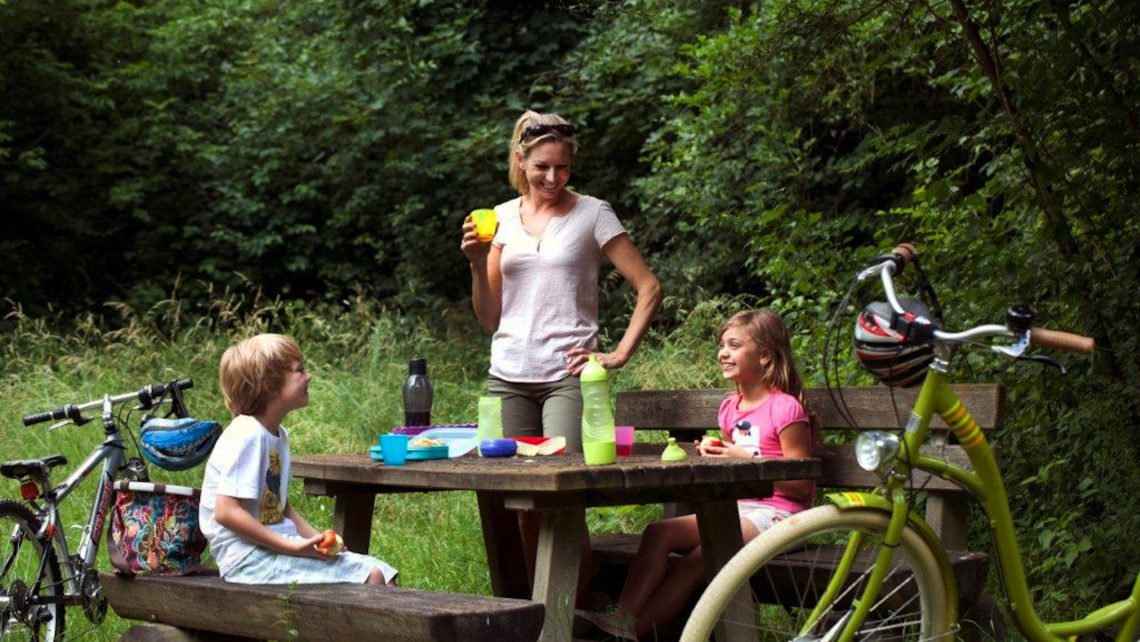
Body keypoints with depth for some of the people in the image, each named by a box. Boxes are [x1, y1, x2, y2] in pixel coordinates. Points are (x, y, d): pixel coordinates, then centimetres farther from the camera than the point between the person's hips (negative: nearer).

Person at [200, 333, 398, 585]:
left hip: (278, 544, 10)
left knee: (377, 573, -1)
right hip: (250, 557, -10)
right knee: (369, 577, -18)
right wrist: (293, 547, -21)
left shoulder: (278, 435, 15)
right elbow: (226, 511, -21)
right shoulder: (248, 435, -16)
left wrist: (316, 538, 6)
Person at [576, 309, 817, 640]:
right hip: (734, 507, 8)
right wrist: (714, 452, 4)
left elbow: (800, 485, -13)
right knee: (658, 532, -14)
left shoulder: (785, 408, -10)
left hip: (774, 513, -8)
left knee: (697, 557, -29)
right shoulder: (730, 408, 16)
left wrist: (747, 459, -18)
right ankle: (622, 615, -26)